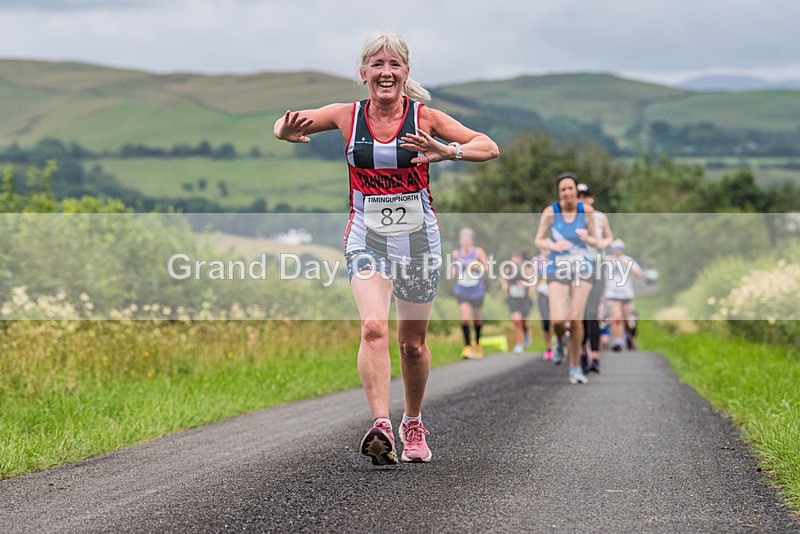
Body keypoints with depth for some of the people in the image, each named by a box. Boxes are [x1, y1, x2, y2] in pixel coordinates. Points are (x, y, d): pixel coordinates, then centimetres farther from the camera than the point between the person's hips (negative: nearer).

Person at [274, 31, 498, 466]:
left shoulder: (424, 118, -4)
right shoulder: (347, 116, -1)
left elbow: (489, 147, -7)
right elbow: (284, 127, 9)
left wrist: (448, 152, -26)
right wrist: (286, 131, -17)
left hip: (418, 238, 0)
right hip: (366, 238, 0)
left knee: (413, 343, 10)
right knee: (373, 328, -23)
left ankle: (413, 424, 32)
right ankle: (381, 427, -31)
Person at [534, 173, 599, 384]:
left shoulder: (587, 210, -7)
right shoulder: (550, 212, -11)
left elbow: (595, 241, 4)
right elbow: (539, 240, 1)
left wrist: (587, 237, -19)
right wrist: (552, 245, -20)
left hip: (582, 269, 1)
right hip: (558, 269, -1)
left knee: (576, 319, -4)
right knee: (558, 321, -14)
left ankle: (575, 367, 13)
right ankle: (559, 342, 24)